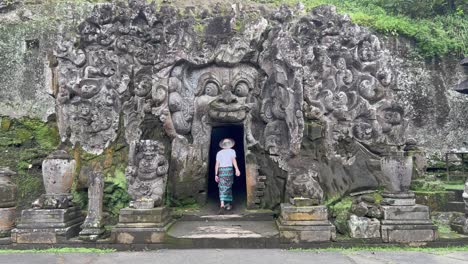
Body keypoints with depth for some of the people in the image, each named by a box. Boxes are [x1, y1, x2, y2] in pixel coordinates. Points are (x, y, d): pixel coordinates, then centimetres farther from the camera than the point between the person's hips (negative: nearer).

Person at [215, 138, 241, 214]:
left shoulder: (219, 153, 13)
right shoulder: (232, 151, 6)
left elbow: (217, 164, 8)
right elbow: (233, 159, -12)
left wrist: (216, 175, 12)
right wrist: (237, 169, -22)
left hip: (221, 170, 1)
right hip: (229, 169, -1)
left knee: (222, 188, -3)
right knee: (229, 187, 13)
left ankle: (222, 205, -19)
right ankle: (228, 204, 20)